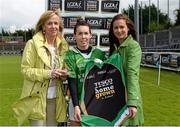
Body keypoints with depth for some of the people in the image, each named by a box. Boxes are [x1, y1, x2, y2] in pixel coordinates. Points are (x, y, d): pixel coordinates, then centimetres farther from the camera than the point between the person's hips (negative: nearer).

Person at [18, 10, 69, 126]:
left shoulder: (63, 45, 9)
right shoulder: (32, 43, -8)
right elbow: (25, 70, -10)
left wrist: (64, 74, -4)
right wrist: (48, 73, -22)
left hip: (55, 98, 5)